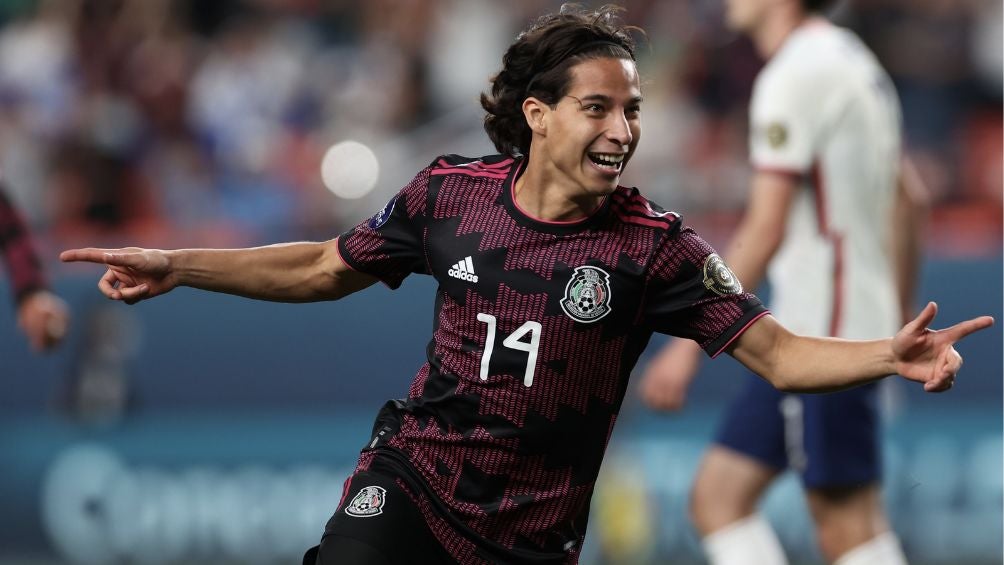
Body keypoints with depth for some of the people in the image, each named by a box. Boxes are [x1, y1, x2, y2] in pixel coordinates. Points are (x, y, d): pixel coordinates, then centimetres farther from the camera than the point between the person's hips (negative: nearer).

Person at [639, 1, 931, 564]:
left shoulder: (795, 75, -14)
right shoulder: (855, 62, 16)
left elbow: (766, 232, -19)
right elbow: (910, 200, 24)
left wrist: (690, 343, -18)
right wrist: (899, 318, 32)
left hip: (824, 334, -10)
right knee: (718, 496, 8)